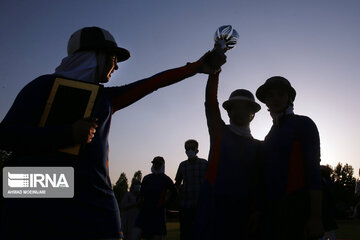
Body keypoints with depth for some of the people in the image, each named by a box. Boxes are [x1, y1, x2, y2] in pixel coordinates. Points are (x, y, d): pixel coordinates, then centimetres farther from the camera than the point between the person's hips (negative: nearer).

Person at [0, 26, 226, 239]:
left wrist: (198, 66, 22)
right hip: (39, 203, -4)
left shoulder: (107, 98, 18)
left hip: (96, 202, 5)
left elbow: (154, 82, 19)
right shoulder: (47, 85, 4)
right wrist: (68, 133, -16)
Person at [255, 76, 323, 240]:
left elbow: (313, 169, -10)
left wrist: (316, 217, -17)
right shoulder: (271, 134, 18)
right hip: (273, 208, 6)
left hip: (298, 206, -6)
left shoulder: (303, 124, -1)